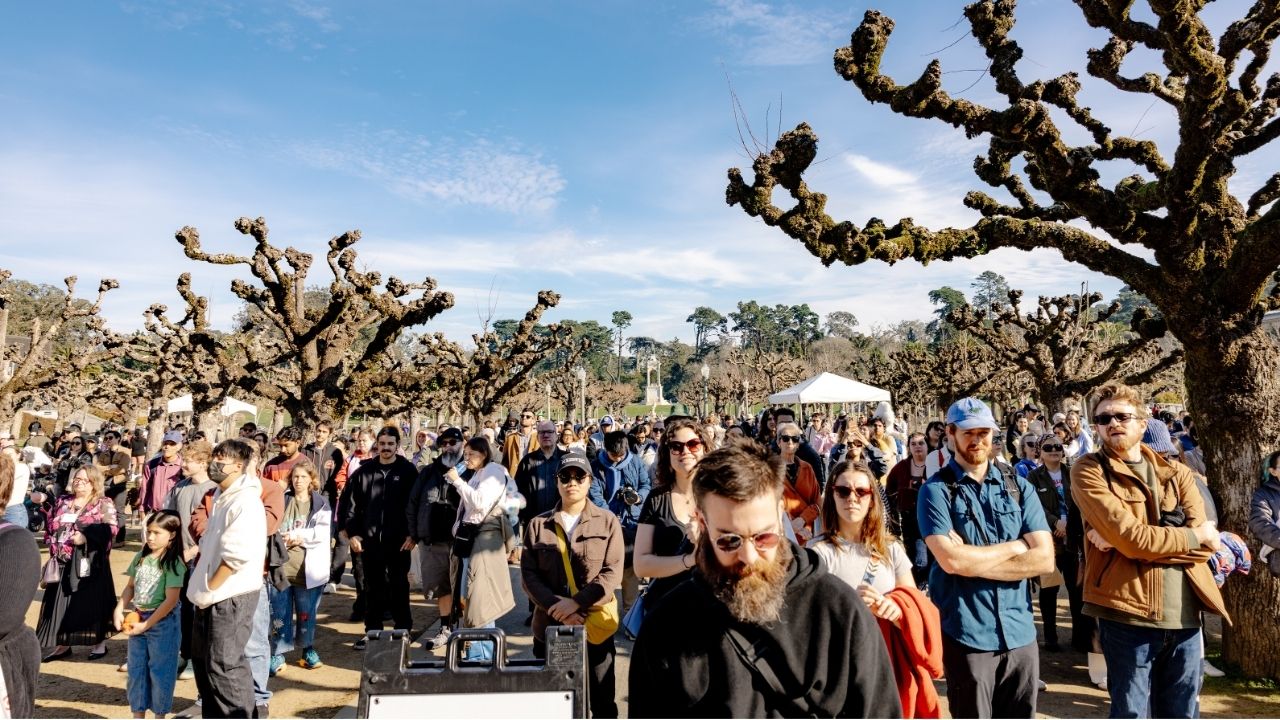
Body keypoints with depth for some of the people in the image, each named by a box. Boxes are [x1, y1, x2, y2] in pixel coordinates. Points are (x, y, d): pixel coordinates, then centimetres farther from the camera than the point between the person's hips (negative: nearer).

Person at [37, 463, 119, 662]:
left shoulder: (103, 504, -3)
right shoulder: (62, 502, 15)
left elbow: (110, 530, -12)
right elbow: (49, 526, 19)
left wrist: (86, 537, -22)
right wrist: (53, 542, 1)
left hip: (90, 561, -5)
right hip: (63, 560, 6)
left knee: (92, 600, -1)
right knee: (62, 602, 8)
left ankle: (100, 643, 11)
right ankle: (63, 644, 20)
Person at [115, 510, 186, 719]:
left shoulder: (173, 563, -17)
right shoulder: (141, 557, 3)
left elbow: (171, 600, -19)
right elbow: (131, 586, 13)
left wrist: (146, 624, -17)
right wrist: (119, 610, -2)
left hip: (162, 622, -6)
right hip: (137, 620, 6)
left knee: (160, 671, 4)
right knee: (136, 670, 15)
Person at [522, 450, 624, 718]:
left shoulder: (607, 521, 0)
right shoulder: (539, 524, 4)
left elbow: (613, 572, -7)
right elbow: (528, 574, -2)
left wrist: (576, 602, -17)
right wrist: (557, 608, -15)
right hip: (549, 625, 2)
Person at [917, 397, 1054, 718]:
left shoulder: (1019, 486, 6)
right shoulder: (936, 490, -6)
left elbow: (1044, 558, -4)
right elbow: (950, 560, -19)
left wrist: (973, 561, -12)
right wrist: (1015, 546, -7)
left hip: (1020, 633, 4)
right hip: (967, 636, -4)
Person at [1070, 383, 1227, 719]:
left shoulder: (1177, 473, 11)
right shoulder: (1088, 471, -5)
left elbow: (1203, 545, -4)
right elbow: (1131, 538, -16)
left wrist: (1126, 538, -15)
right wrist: (1195, 535, -3)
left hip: (1184, 614, 5)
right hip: (1128, 613, -5)